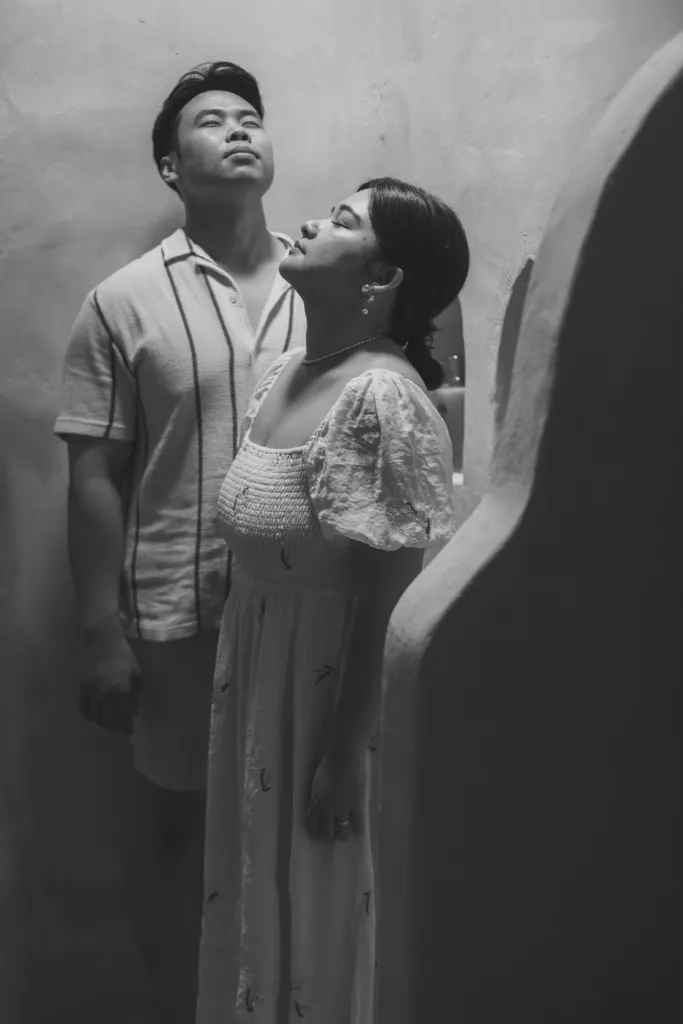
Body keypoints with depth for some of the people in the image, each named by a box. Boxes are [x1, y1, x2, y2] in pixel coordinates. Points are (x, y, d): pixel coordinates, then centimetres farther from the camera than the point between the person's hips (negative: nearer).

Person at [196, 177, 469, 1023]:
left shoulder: (381, 399, -23)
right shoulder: (283, 373, 4)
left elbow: (391, 597, -21)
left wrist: (346, 753, -18)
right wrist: (239, 661, 16)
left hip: (337, 687, -8)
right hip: (260, 670, 8)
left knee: (326, 910, 12)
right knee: (263, 890, 23)